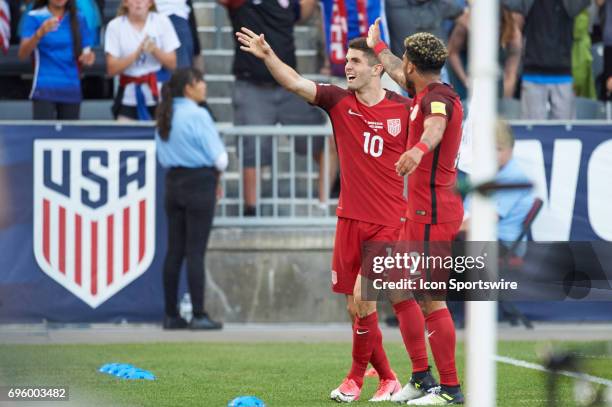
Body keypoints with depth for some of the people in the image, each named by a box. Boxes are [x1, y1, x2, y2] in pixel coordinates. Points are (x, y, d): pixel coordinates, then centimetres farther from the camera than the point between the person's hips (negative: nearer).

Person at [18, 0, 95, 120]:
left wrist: (87, 59, -12)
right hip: (44, 88, -4)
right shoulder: (34, 17, -2)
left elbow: (85, 53, 13)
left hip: (72, 90, 4)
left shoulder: (78, 19, 8)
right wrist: (40, 33, -29)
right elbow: (23, 54, -12)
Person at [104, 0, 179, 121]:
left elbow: (172, 64, 0)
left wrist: (155, 50, -19)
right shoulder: (115, 26, -2)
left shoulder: (162, 22, 0)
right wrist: (137, 53, -20)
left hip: (158, 94, 0)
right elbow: (112, 69, -7)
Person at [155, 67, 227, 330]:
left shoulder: (165, 116, 9)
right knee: (195, 252, -5)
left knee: (174, 250, 9)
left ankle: (171, 315, 10)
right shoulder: (197, 115, -14)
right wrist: (217, 173, 9)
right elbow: (219, 157, -13)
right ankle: (198, 315, -4)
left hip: (173, 181, 7)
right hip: (200, 183, -7)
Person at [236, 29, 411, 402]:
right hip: (350, 218, 4)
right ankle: (388, 379, 19)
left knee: (363, 297, -13)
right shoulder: (339, 101, 2)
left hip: (388, 222, -4)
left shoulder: (404, 109, -3)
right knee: (357, 307, 4)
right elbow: (295, 83, -11)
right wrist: (268, 56, -27)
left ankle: (357, 376, 6)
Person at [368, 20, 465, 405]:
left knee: (431, 300, -10)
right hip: (421, 213, 11)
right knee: (399, 290, 16)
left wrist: (420, 148, -61)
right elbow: (398, 75, 38)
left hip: (432, 214, -11)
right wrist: (377, 46, 53)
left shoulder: (438, 96, -15)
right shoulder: (431, 94, 15)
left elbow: (435, 126, -40)